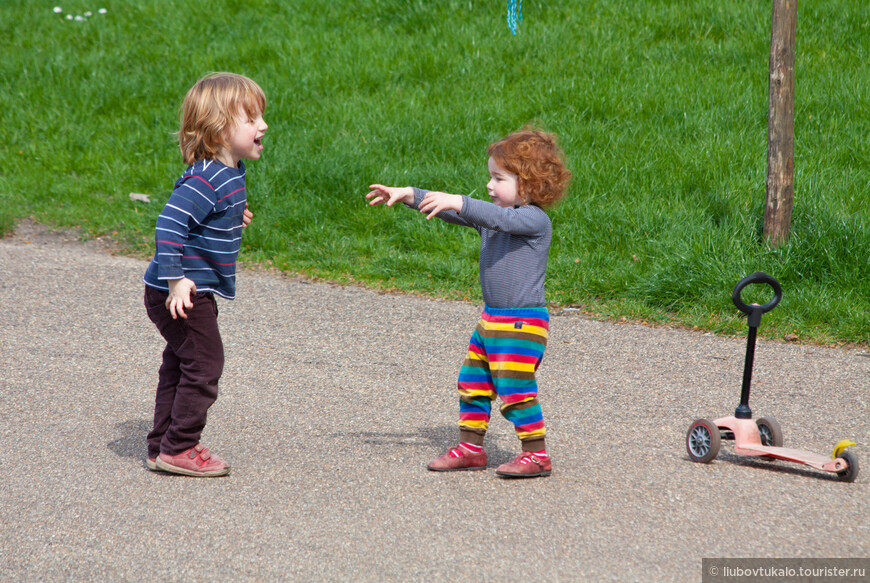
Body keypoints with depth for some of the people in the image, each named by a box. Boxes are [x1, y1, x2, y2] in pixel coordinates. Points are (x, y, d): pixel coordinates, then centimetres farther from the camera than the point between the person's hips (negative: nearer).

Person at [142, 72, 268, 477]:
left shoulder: (230, 172, 8)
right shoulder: (206, 180, -23)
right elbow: (169, 224, -30)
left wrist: (232, 218, 22)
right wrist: (176, 280, -32)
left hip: (192, 291, 10)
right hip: (182, 293, -10)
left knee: (179, 366, 15)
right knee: (204, 364, -6)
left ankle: (162, 448, 23)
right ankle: (178, 449, 1)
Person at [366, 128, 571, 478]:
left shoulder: (535, 220, -14)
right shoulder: (489, 215, 12)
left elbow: (501, 218, -32)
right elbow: (450, 212, 15)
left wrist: (457, 203, -39)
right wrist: (408, 196, 8)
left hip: (523, 322, -9)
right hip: (491, 319, 9)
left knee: (515, 388, -11)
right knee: (472, 384, 12)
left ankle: (536, 454, -3)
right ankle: (470, 448, 21)